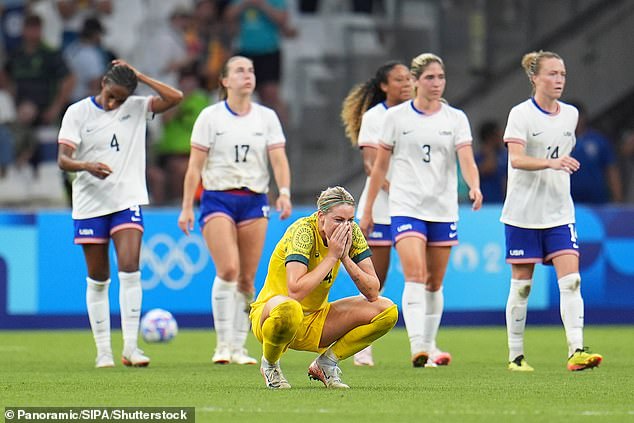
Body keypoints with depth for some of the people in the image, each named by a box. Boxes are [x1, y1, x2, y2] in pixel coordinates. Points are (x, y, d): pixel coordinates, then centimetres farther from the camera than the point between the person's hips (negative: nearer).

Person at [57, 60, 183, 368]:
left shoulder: (137, 108, 3)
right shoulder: (78, 112, -2)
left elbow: (174, 97, -9)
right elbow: (63, 159, -7)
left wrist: (138, 76, -8)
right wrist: (87, 166, -28)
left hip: (128, 201, 0)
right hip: (90, 204, 0)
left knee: (130, 270, -16)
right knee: (98, 279, 5)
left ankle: (130, 347, -16)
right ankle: (103, 351, 12)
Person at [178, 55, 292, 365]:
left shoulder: (267, 117, 8)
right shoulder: (210, 117, 1)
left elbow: (279, 159, 0)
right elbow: (195, 166, 0)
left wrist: (284, 192, -18)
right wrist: (187, 207, -5)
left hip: (254, 201, 3)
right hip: (217, 199, -3)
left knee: (247, 278, 2)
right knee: (228, 270, -18)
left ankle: (238, 348, 11)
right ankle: (222, 345, -13)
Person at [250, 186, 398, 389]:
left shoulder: (352, 233, -7)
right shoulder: (304, 230, -23)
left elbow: (372, 292, -11)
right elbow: (295, 292, -36)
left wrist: (346, 258, -22)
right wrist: (332, 256, -29)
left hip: (316, 320, 6)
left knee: (388, 311, -10)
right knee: (288, 309, -43)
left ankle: (325, 363, 3)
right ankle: (269, 364, -9)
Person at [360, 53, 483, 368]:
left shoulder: (456, 118, 4)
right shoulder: (396, 116, 1)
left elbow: (466, 159, -8)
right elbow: (380, 166, 7)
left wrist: (474, 186, -29)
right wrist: (367, 210, 7)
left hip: (444, 209, 3)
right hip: (406, 208, -3)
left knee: (434, 283, 9)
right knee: (415, 276, -18)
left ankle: (429, 345, 22)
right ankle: (417, 348, -27)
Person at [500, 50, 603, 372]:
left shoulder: (570, 114, 8)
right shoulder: (521, 114, -9)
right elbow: (516, 159, -22)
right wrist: (551, 163, -35)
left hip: (559, 212, 4)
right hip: (523, 212, -4)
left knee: (571, 279, -10)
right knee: (521, 285, 3)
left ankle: (576, 351, -16)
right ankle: (515, 355, 14)